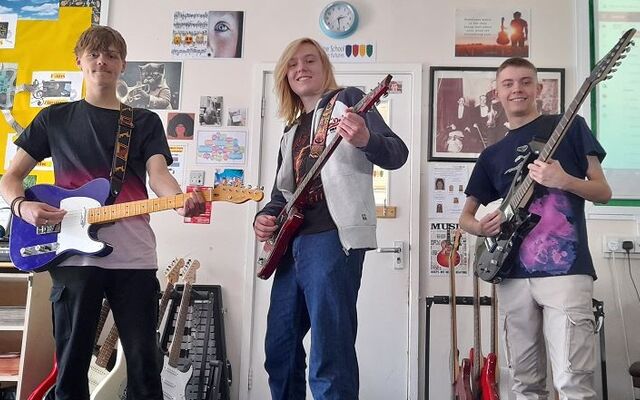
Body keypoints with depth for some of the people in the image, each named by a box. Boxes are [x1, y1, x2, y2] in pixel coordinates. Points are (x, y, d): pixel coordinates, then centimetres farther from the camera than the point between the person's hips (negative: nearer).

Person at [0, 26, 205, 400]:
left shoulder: (146, 121, 12)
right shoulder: (55, 117, 13)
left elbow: (158, 174, -4)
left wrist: (182, 200, -27)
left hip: (134, 256, 0)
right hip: (74, 254, 0)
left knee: (145, 362, 3)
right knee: (72, 362, 7)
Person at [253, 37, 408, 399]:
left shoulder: (347, 99, 4)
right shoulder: (291, 132, 24)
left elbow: (397, 153, -8)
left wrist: (366, 140, -30)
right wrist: (266, 217, 5)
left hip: (333, 236, -8)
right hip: (292, 243, 8)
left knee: (329, 355, -12)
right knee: (279, 349, 14)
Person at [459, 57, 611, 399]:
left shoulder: (569, 127, 7)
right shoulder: (492, 155, 16)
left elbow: (603, 192, 4)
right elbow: (465, 216, 18)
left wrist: (565, 181, -16)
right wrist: (480, 226, -6)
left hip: (566, 271, -4)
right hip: (513, 277, 4)